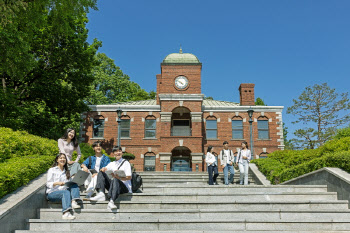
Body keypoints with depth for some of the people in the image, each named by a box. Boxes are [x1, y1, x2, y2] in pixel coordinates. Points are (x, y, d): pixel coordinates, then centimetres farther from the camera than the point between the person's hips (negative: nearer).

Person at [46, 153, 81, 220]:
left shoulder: (66, 172, 25)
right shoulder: (52, 170, 10)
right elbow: (48, 184, 0)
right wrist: (57, 183, -20)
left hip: (63, 192, 4)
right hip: (52, 193, -4)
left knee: (74, 184, -21)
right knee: (66, 192, -35)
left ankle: (74, 202, -42)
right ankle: (66, 213, -52)